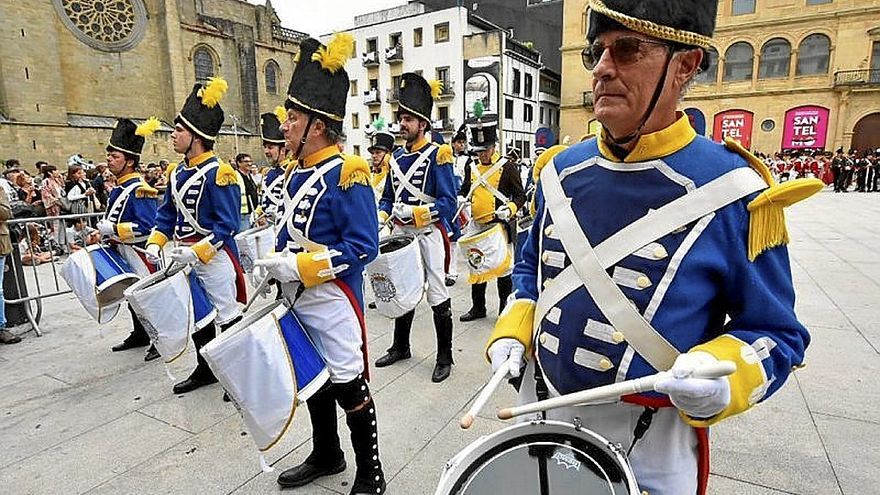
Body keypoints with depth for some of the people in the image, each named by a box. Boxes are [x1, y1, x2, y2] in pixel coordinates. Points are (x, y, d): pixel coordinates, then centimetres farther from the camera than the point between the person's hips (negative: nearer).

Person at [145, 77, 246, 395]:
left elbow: (228, 224, -19)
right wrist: (155, 245, 3)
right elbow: (166, 214, 16)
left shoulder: (219, 172, -16)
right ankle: (206, 369, 34)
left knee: (228, 318, 2)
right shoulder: (176, 173, 9)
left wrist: (196, 252, -23)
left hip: (215, 258, -8)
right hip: (186, 257, 8)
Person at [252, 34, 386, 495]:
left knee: (347, 384, 4)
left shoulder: (347, 173, -17)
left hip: (331, 302, -8)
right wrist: (275, 266, 6)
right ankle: (326, 455, 42)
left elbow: (363, 246, -22)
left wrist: (299, 267, -23)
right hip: (297, 299, 9)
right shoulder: (296, 172, 8)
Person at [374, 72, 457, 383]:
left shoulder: (437, 156, -8)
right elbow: (388, 198, 17)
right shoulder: (397, 157, 10)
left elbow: (448, 203, -14)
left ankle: (445, 357, 15)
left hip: (428, 234, -6)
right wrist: (381, 217, -1)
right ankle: (400, 347, 33)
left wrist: (414, 212, -22)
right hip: (401, 234, 7)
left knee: (437, 296, 1)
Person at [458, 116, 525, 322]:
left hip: (500, 225, -5)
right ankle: (478, 307, 27)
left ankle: (506, 309, 17)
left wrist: (510, 209, -22)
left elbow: (520, 195, -4)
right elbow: (465, 190, 21)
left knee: (502, 267, 3)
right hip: (477, 226, 5)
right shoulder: (471, 168, 9)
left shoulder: (507, 166, -6)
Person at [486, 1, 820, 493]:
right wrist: (512, 333, -4)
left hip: (649, 444, -3)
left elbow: (775, 332, -9)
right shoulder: (562, 171, -3)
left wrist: (721, 377, -28)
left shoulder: (730, 192, -17)